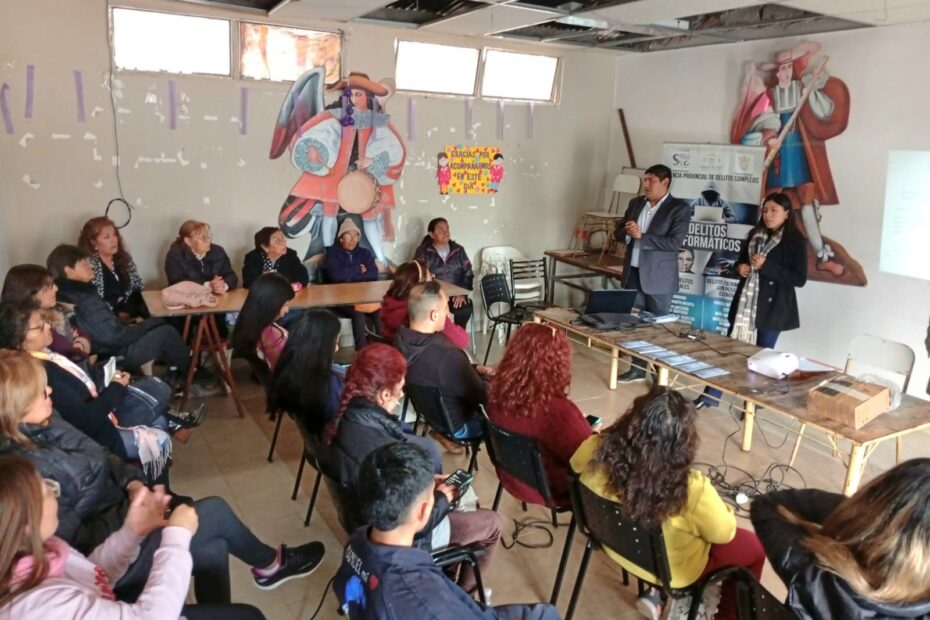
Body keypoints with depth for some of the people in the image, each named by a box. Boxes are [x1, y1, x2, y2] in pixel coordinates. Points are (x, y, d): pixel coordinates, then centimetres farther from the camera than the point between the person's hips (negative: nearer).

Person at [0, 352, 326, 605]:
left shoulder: (43, 425, -3)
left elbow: (98, 456, 7)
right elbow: (78, 545, -27)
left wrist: (132, 485, -9)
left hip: (114, 522, 8)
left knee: (213, 549, 3)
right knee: (214, 510, -4)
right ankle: (270, 563, 24)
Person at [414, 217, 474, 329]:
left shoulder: (458, 250, 13)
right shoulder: (423, 251, 4)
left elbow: (468, 274, 11)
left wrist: (462, 293, -8)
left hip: (456, 296, 2)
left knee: (465, 310, -29)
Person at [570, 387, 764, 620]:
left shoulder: (597, 451, -28)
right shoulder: (692, 490, -38)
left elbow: (576, 464, -3)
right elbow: (724, 533, -17)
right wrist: (712, 504, 1)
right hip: (672, 568, -4)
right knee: (753, 547, 21)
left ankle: (657, 593, 32)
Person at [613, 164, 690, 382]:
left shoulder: (679, 208, -8)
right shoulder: (636, 203, 10)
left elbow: (675, 242, -18)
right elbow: (618, 233, 12)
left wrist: (641, 235, -22)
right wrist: (628, 232, -11)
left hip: (658, 277, -6)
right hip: (633, 273, 6)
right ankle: (637, 368, 24)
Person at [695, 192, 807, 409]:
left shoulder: (795, 241, -7)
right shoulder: (754, 235, 9)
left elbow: (799, 278, -13)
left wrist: (766, 266, -20)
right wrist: (739, 267, -3)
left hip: (773, 306, -5)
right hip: (745, 302, 5)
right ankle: (711, 395, 13)